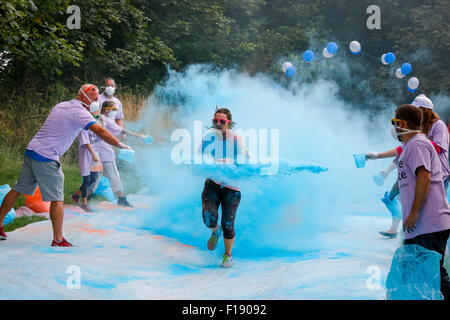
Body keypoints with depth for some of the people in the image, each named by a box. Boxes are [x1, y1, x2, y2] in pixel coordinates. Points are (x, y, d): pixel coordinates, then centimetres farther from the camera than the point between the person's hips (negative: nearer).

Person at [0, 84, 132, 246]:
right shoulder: (79, 112, -11)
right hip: (46, 158, -9)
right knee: (57, 199, -5)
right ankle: (58, 240, -4)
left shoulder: (61, 105, 16)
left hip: (31, 150, 9)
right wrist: (120, 145, -15)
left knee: (18, 190, 17)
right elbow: (100, 131, -19)